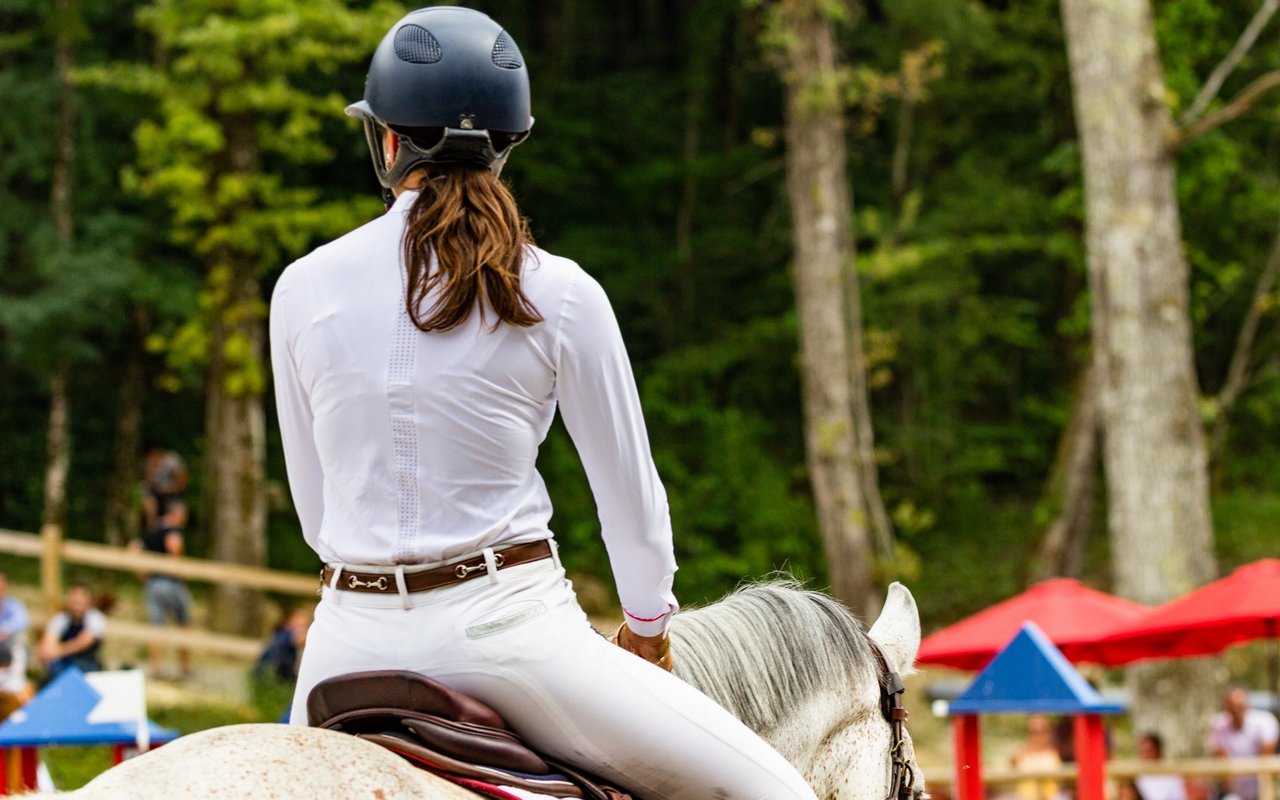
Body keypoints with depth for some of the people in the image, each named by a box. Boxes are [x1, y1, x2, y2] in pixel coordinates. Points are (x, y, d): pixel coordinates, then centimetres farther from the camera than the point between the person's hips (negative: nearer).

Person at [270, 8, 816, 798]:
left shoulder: (302, 288, 3)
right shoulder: (559, 294, -4)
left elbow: (314, 504, 11)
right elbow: (630, 494, 5)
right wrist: (647, 627, 23)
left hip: (354, 637, 3)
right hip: (509, 620, -3)